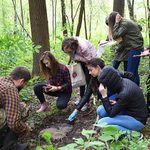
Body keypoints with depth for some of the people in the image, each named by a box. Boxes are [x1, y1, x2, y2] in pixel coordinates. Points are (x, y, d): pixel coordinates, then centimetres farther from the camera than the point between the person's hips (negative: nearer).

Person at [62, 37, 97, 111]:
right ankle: (81, 97, 28)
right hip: (81, 60, 6)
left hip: (91, 57, -6)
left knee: (88, 80, -6)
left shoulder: (83, 47, -43)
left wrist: (76, 57, -35)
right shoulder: (69, 47, -25)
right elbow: (73, 56, -6)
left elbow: (89, 59, -31)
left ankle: (86, 102, 1)